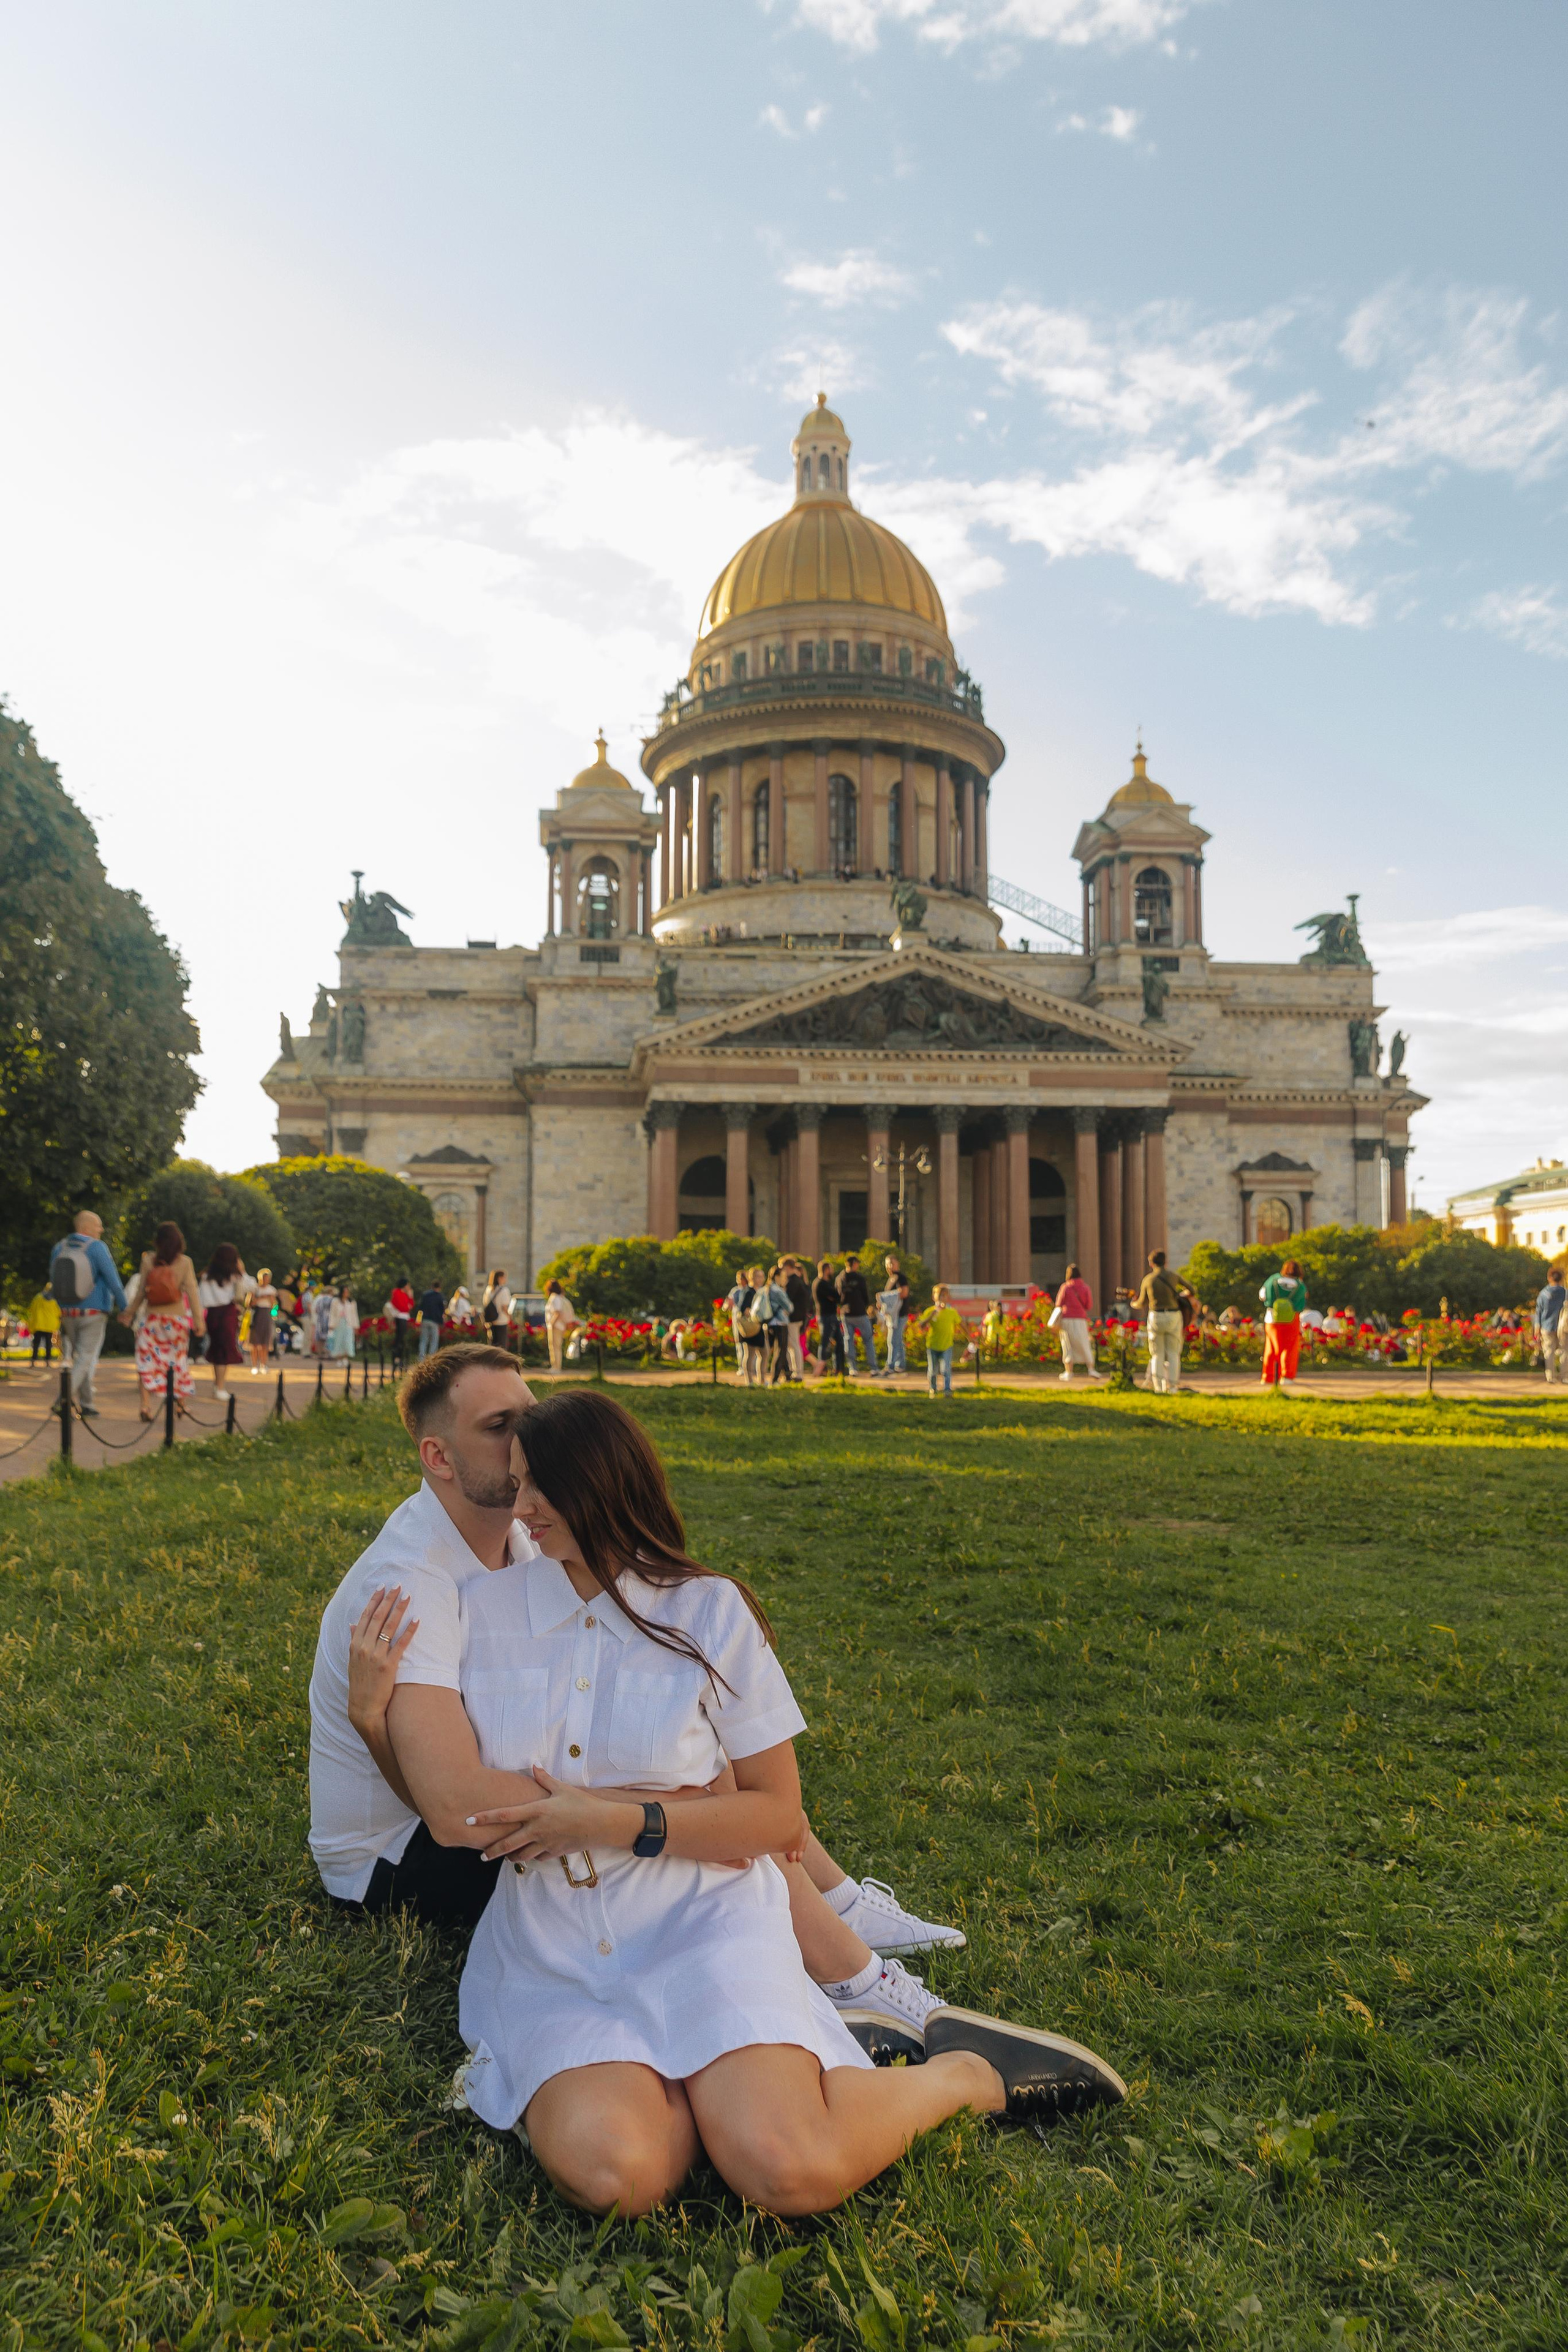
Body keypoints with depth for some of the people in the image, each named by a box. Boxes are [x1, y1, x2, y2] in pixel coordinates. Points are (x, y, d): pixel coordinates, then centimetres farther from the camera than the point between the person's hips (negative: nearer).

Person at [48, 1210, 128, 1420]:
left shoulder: (59, 1249, 3)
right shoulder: (98, 1247, -14)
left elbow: (54, 1281, 9)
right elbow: (113, 1280, -14)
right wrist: (123, 1307, -2)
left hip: (68, 1314, 6)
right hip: (93, 1313, -6)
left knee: (80, 1357, 15)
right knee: (86, 1358, -1)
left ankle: (86, 1405, 18)